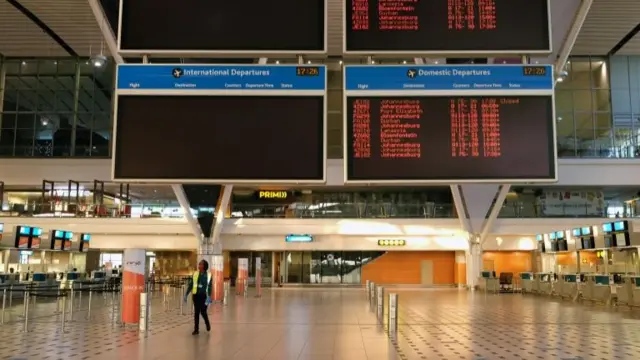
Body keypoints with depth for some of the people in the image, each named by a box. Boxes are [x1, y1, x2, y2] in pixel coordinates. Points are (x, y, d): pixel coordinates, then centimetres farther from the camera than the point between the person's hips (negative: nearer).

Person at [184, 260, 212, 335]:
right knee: (196, 312, 5)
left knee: (203, 312, 3)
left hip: (204, 296, -3)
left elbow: (209, 286, -12)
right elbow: (190, 285, 6)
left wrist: (209, 297, -21)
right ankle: (196, 329, 12)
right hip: (196, 295, 3)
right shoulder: (195, 274, 3)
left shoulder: (208, 275, -6)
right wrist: (186, 294, 4)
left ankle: (207, 323, 33)